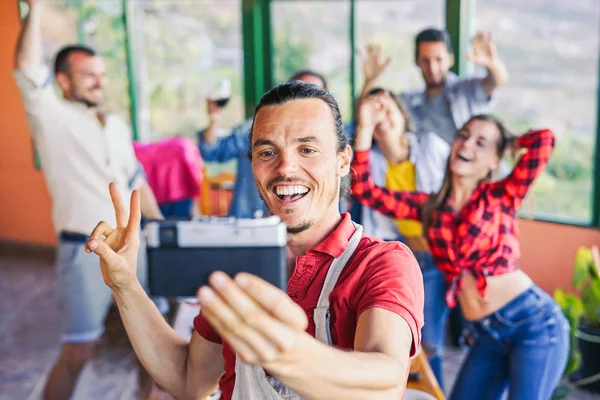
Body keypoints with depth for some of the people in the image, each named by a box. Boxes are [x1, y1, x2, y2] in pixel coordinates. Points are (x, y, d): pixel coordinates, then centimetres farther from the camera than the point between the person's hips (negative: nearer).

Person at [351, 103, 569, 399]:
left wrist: (507, 142, 5)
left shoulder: (501, 196, -2)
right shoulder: (430, 206, 7)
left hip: (533, 321, -4)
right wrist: (365, 127, 1)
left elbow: (545, 139, -15)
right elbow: (364, 190, 4)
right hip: (487, 334, 5)